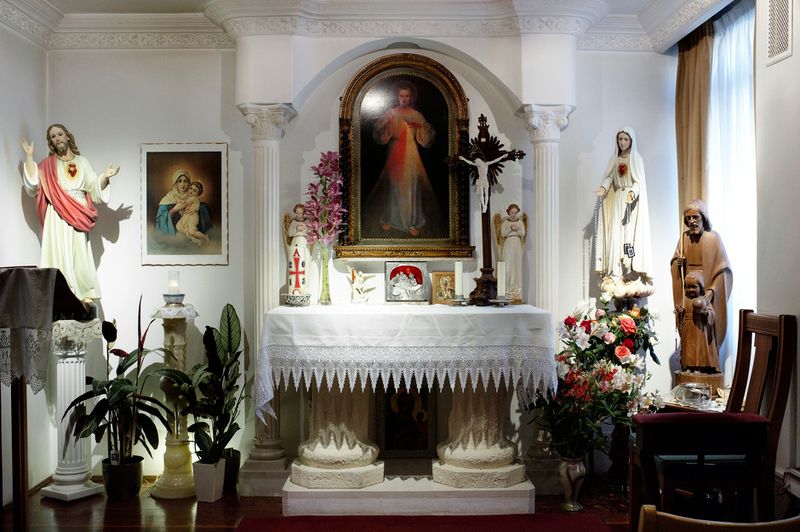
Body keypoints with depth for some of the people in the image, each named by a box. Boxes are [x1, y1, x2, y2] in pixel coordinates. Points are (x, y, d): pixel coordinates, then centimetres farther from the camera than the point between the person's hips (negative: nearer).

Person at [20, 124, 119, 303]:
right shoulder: (47, 164, 11)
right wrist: (29, 157, -6)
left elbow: (94, 187, 11)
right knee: (60, 254, -7)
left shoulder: (82, 162, 16)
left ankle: (84, 295, -2)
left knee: (80, 254, -3)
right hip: (57, 216, -1)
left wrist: (105, 176, -7)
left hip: (79, 216, 1)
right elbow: (33, 183, -3)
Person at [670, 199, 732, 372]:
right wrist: (678, 263, -8)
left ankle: (709, 365, 4)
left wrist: (712, 290, -17)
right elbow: (674, 265, 16)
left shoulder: (713, 238, -5)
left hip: (707, 293, -4)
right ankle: (689, 364, 8)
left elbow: (722, 269, -7)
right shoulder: (684, 238, 9)